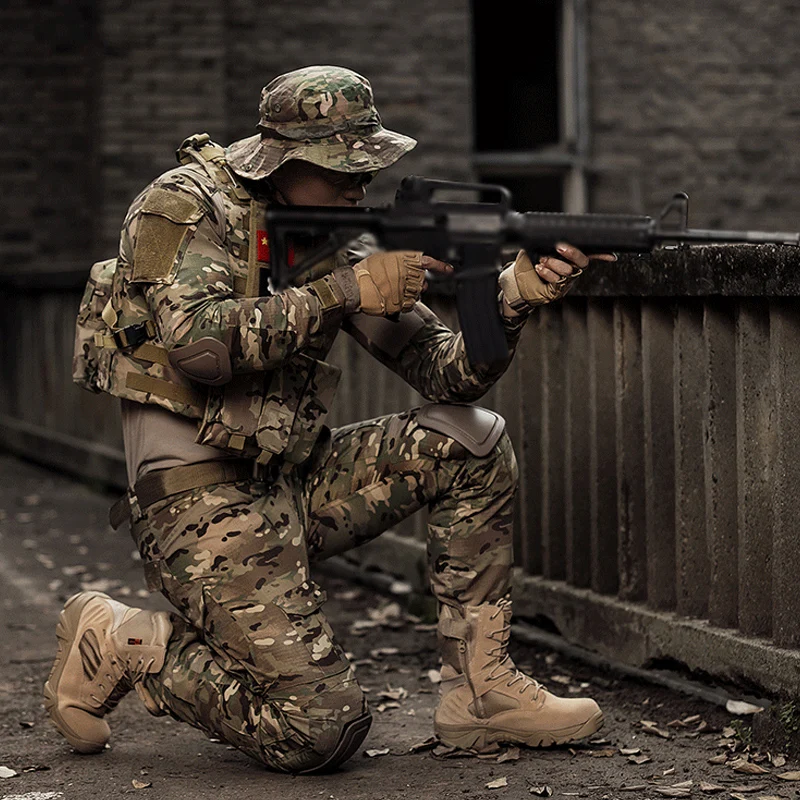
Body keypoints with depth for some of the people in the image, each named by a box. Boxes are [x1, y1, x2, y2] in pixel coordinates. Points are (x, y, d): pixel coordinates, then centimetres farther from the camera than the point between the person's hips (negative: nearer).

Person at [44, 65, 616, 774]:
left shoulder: (332, 241, 9)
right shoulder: (183, 206, -10)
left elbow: (442, 370, 4)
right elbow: (201, 344, -27)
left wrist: (512, 296, -15)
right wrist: (347, 290, -24)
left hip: (293, 483, 8)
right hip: (201, 498, -8)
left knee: (471, 442, -3)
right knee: (319, 731, -17)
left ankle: (480, 689, 3)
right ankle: (117, 642, 4)